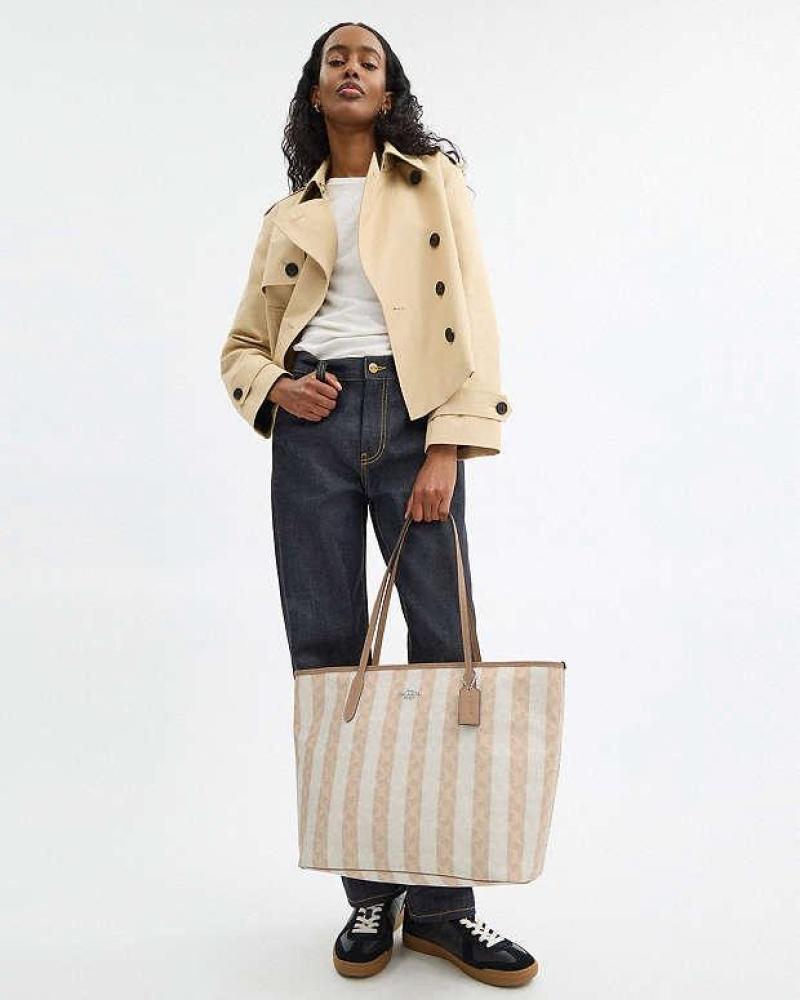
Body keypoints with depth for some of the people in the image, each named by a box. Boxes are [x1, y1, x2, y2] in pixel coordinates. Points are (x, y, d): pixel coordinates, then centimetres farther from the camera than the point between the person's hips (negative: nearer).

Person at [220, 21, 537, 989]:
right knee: (326, 652, -2)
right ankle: (370, 895, 9)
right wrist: (273, 389, -3)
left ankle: (439, 900, 3)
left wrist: (448, 449, -11)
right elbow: (241, 346, 22)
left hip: (411, 418, -2)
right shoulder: (287, 214, 21)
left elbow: (469, 318, 2)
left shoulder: (434, 182, 14)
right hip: (314, 426, 2)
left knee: (448, 647, -9)